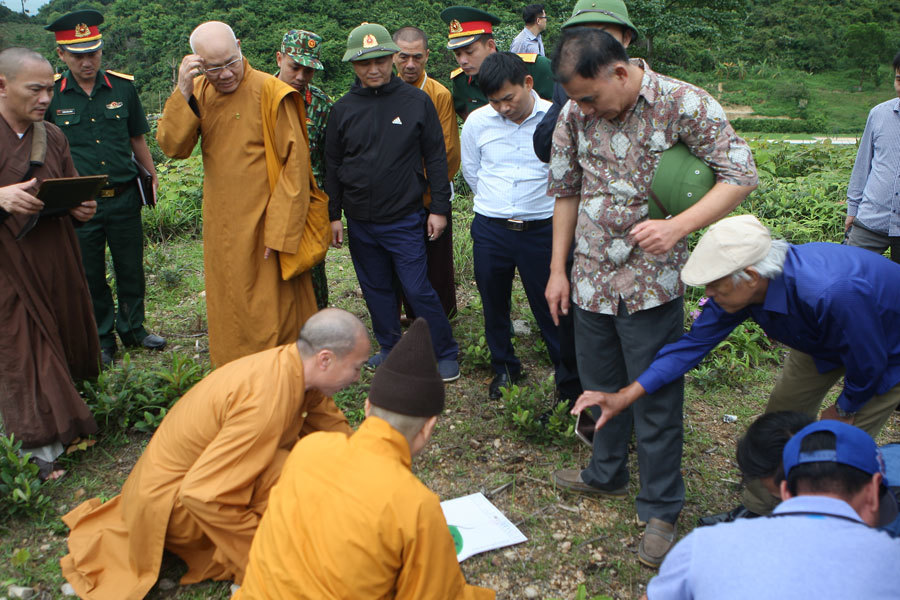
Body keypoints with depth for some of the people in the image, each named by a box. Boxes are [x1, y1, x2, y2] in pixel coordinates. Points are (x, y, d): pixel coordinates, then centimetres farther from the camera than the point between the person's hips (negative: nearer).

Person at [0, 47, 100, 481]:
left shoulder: (53, 137, 9)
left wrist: (82, 209, -7)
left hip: (56, 262, 5)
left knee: (64, 342, 12)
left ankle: (66, 423, 31)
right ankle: (37, 447, 10)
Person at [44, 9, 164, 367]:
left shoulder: (122, 87, 0)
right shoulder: (50, 95, -4)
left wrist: (152, 176, 10)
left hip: (124, 197, 1)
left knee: (131, 269, 12)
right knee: (91, 275, 9)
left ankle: (132, 329, 31)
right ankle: (103, 339, 25)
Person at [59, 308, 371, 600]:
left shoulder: (291, 362, -10)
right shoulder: (267, 400, -35)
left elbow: (331, 421, 8)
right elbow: (201, 493, -33)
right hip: (171, 500, -9)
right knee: (286, 470, -26)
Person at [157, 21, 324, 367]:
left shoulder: (269, 91, -12)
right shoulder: (197, 93, 6)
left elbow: (295, 164, -14)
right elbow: (172, 147, -3)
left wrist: (280, 232, -16)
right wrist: (183, 93, -15)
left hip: (263, 227, -6)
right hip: (220, 228, 6)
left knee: (274, 313, 2)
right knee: (228, 317, 17)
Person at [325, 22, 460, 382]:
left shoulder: (416, 101, -3)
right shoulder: (343, 109, 3)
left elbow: (435, 157, 0)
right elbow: (332, 166, 10)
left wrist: (439, 208, -3)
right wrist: (333, 215, 9)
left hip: (405, 219, -3)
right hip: (360, 222, 4)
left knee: (417, 289, -4)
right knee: (376, 290, 13)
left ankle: (446, 354, 12)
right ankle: (390, 349, 30)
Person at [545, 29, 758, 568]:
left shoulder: (684, 104, -13)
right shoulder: (574, 114, -1)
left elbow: (741, 176, -13)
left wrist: (677, 227, -27)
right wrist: (558, 270, 9)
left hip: (652, 284, -4)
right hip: (591, 281, 5)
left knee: (656, 401, 4)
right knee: (600, 388, 20)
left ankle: (662, 510, 22)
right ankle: (606, 474, 43)